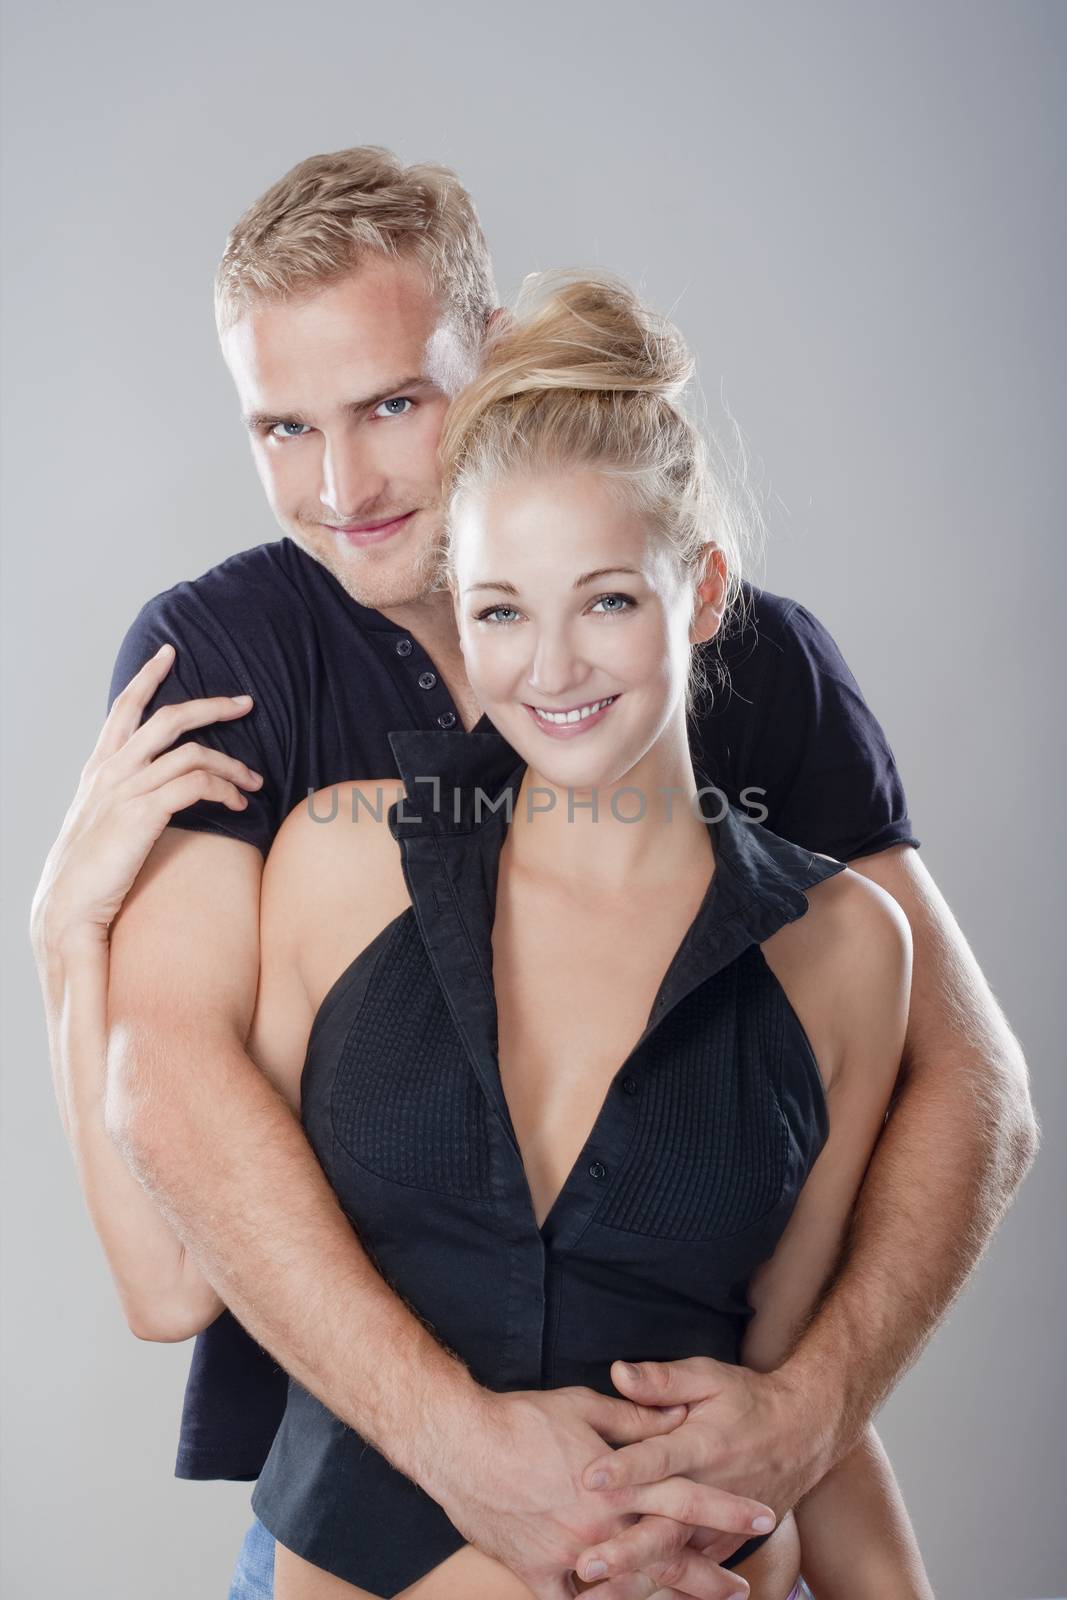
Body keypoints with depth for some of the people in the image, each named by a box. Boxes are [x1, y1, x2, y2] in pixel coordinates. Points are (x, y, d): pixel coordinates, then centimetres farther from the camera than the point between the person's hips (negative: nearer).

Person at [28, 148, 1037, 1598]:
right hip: (340, 1450, 0)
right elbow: (172, 1077, -20)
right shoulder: (216, 656, -8)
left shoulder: (757, 659, -7)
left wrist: (810, 1408, -25)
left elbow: (969, 1086, -11)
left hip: (699, 1444, 1)